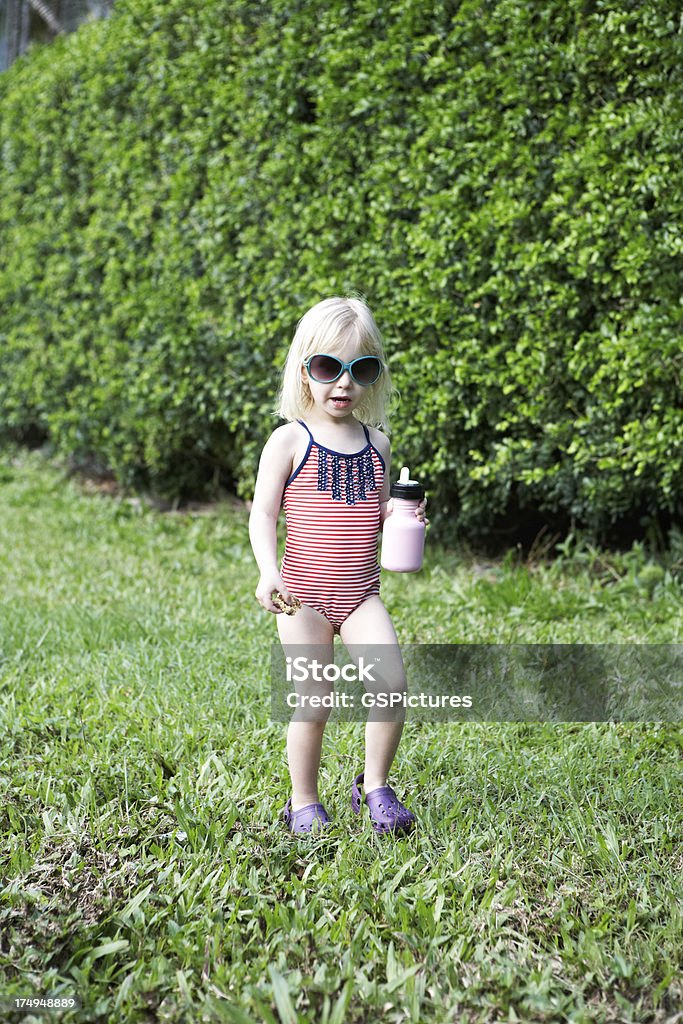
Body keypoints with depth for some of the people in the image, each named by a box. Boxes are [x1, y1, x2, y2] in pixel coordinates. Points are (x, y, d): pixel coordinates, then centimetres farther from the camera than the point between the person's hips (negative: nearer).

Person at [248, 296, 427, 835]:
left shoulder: (376, 442, 9)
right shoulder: (290, 440, -5)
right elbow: (263, 513, -8)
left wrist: (403, 515, -4)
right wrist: (268, 573, -22)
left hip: (361, 593, 4)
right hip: (304, 593, -3)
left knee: (393, 683, -12)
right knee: (314, 703, -1)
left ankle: (375, 786, 8)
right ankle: (304, 802, 20)